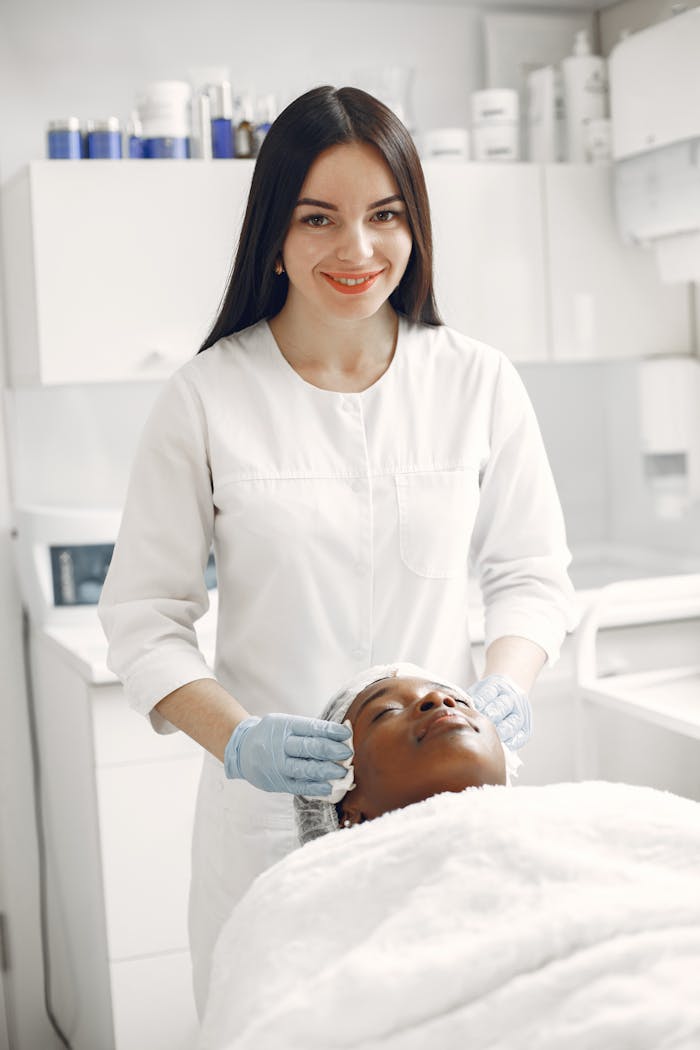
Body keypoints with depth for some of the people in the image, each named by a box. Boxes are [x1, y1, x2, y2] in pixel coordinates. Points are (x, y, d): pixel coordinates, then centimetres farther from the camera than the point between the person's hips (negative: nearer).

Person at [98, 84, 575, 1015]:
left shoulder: (479, 383, 0)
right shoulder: (206, 398, -5)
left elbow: (532, 575, 8)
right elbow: (143, 614, -2)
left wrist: (506, 686, -11)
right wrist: (237, 739, -18)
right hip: (269, 806, -1)